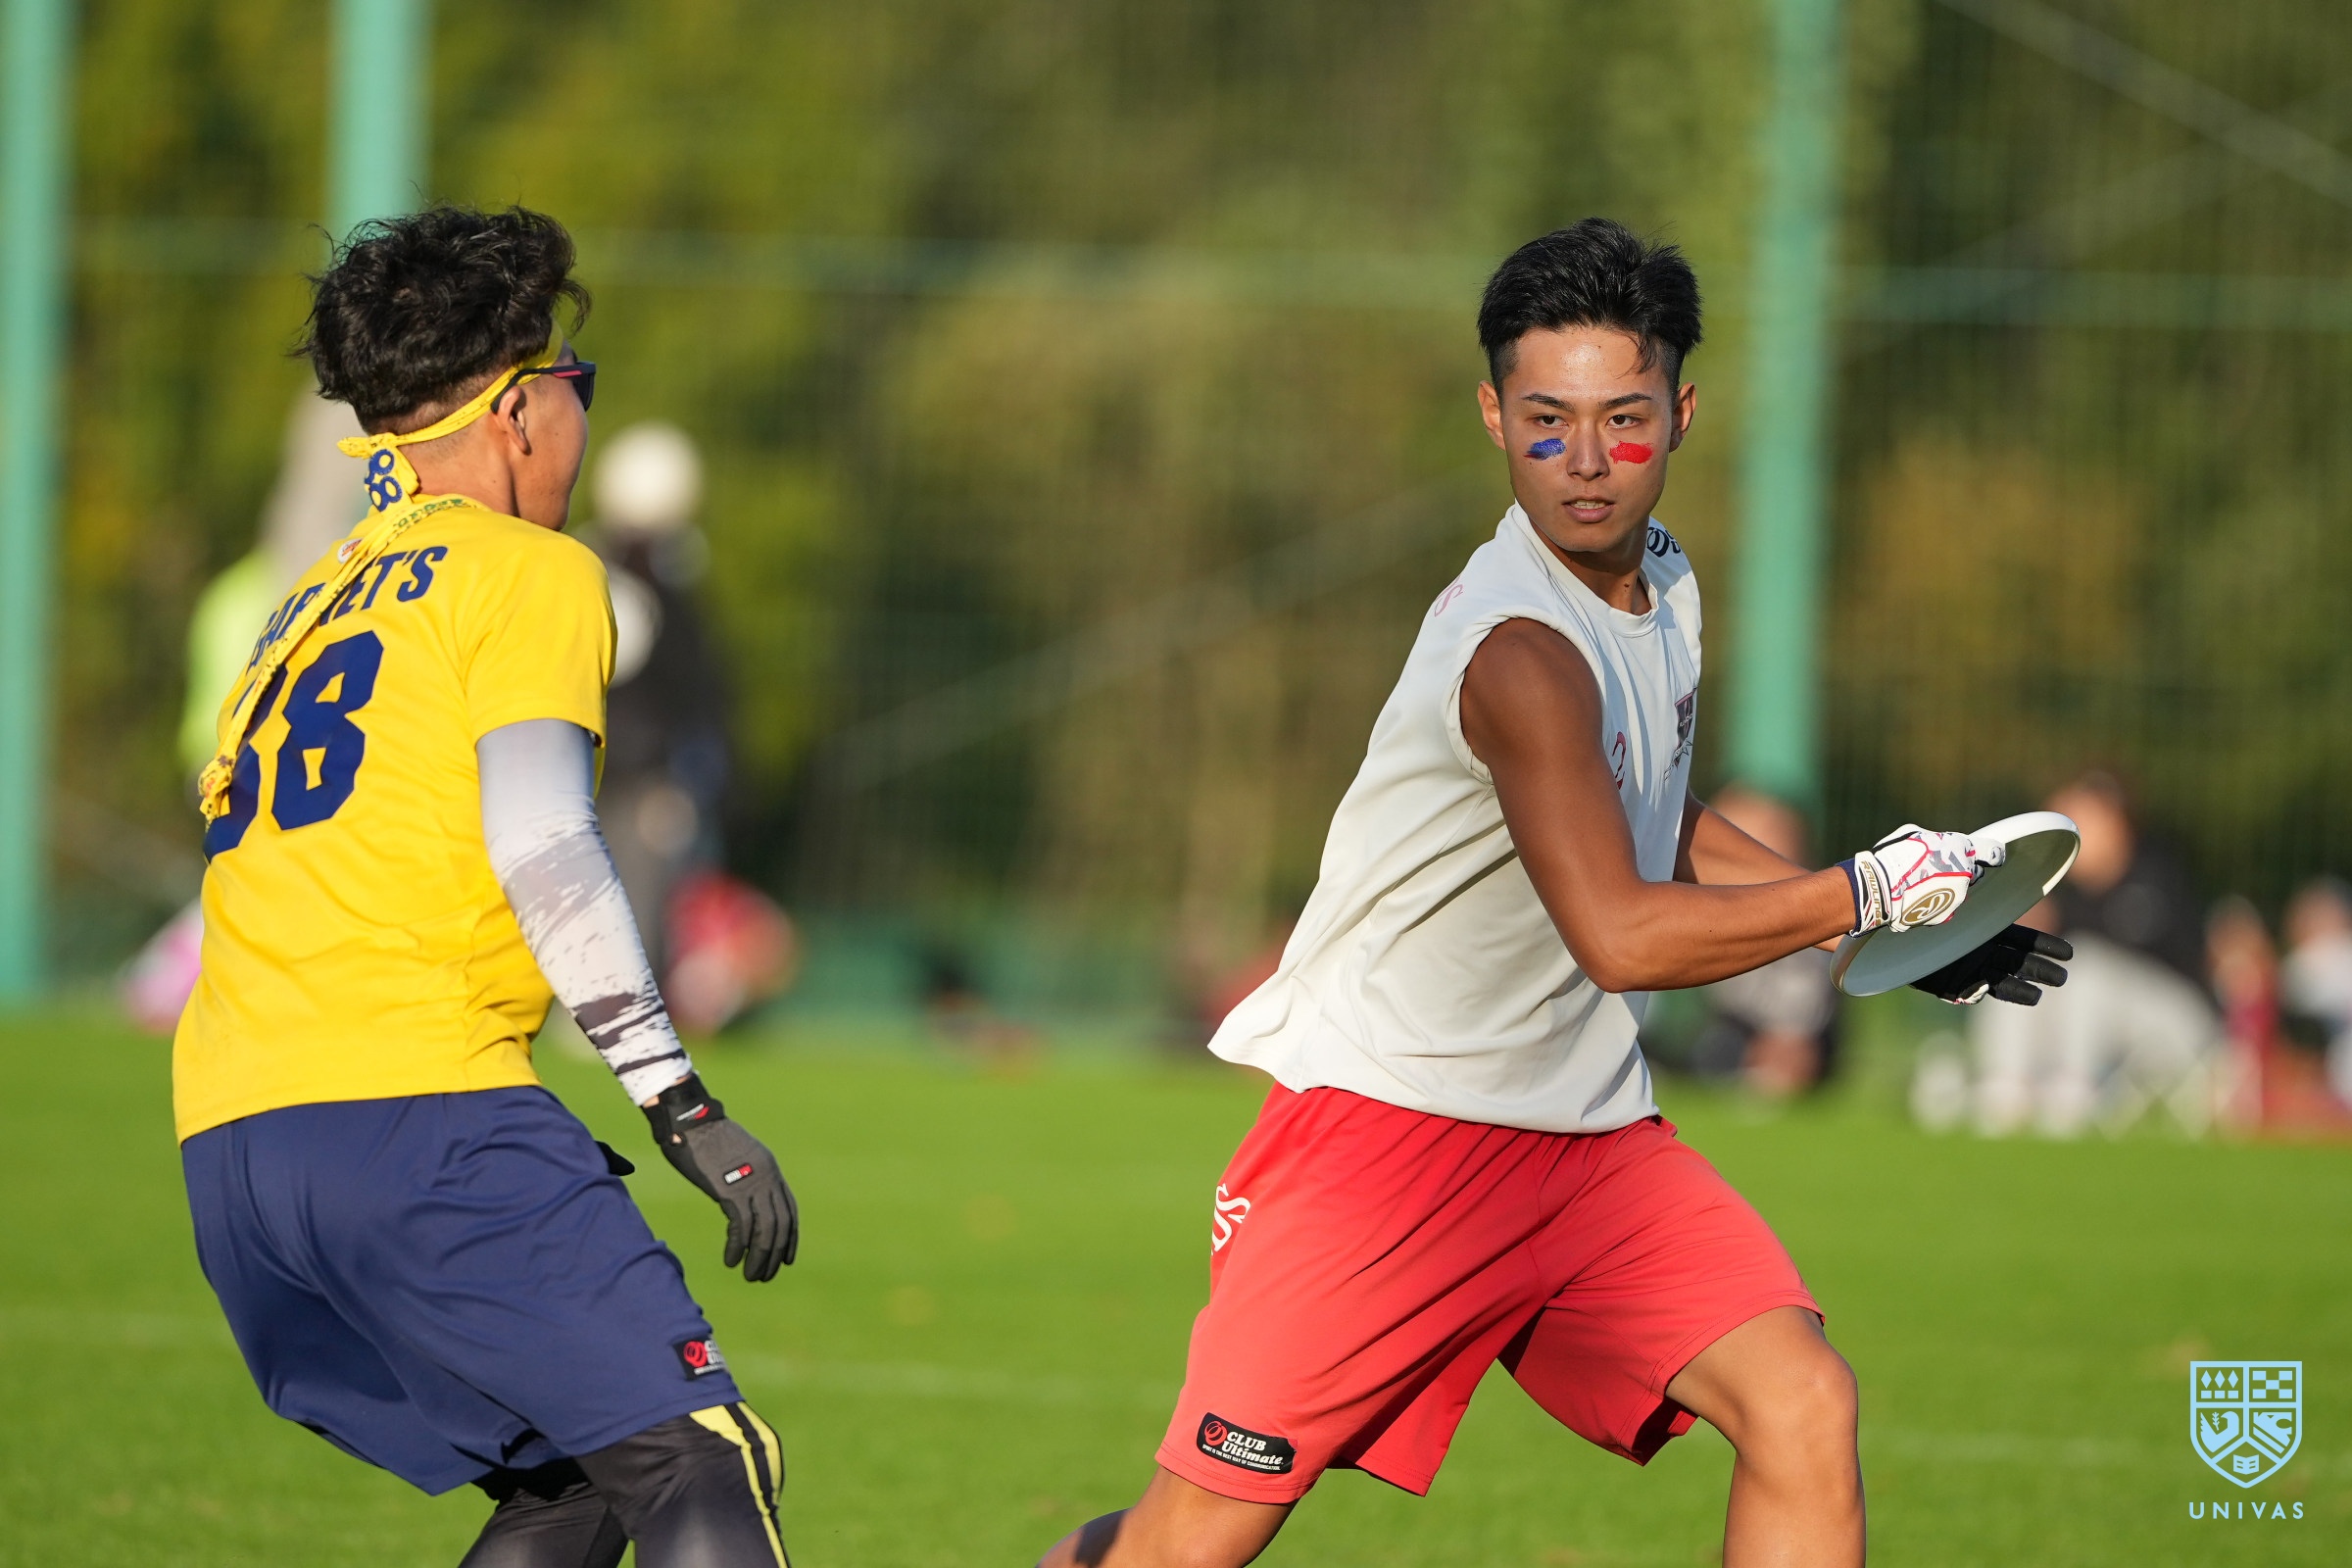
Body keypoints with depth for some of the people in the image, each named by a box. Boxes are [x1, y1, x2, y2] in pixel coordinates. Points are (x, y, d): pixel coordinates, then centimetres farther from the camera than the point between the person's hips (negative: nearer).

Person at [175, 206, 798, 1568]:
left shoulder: (307, 610, 28)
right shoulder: (531, 574, 3)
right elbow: (542, 852, -11)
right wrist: (683, 1104, -12)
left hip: (226, 1146, 8)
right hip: (416, 1100, -8)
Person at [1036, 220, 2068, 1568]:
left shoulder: (1658, 584, 7)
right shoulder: (1522, 649, -22)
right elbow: (1621, 935, -27)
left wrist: (1912, 934, 15)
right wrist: (1873, 892, -17)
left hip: (1593, 1133, 7)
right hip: (1390, 1124, -7)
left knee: (1804, 1406, -15)